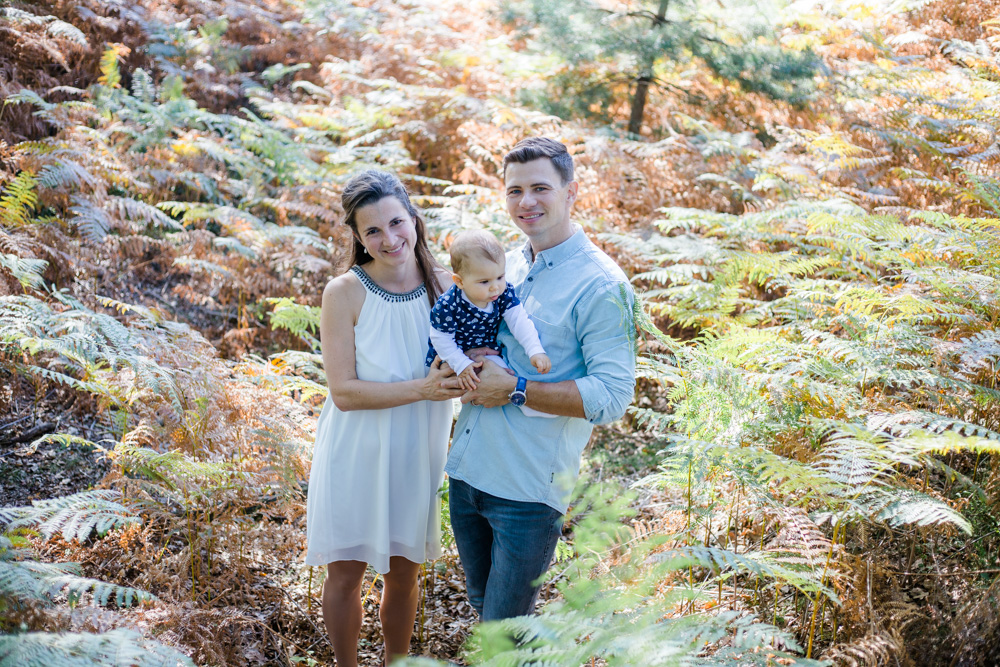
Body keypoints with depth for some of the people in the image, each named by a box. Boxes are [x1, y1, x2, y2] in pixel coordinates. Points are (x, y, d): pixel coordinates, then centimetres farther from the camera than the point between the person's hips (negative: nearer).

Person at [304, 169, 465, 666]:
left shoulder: (444, 286, -7)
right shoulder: (345, 294, -17)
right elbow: (343, 392, -20)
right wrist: (420, 389, -29)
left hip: (415, 457, 3)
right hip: (355, 457, -3)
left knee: (403, 574, 18)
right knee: (345, 575, 12)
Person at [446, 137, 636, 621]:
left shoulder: (601, 285, -13)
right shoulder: (505, 264, 9)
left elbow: (612, 398, -18)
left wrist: (515, 389, -19)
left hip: (530, 486, -7)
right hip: (467, 470, 7)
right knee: (482, 606, 22)